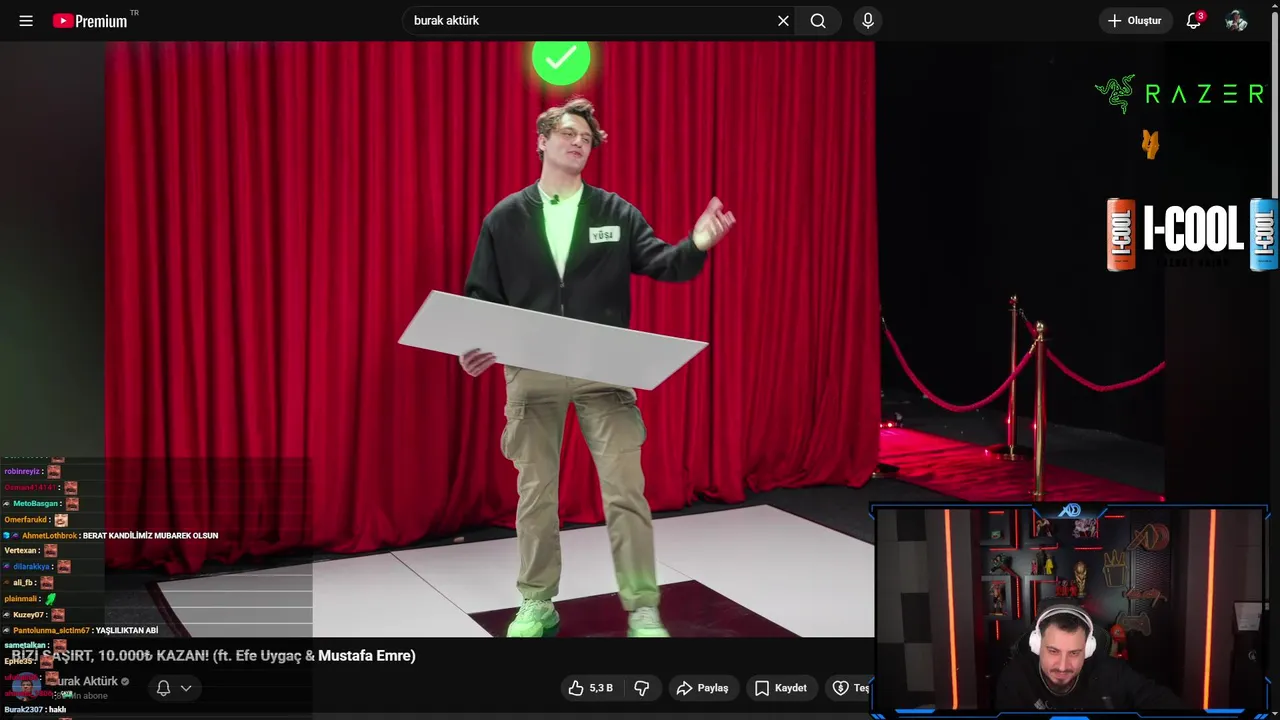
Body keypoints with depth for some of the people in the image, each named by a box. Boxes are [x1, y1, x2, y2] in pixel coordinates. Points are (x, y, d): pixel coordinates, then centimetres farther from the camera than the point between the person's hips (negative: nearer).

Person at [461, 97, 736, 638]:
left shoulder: (617, 214, 6)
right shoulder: (504, 219, 6)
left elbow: (660, 264, -3)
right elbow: (481, 297, 7)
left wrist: (697, 246, -24)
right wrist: (476, 346, -11)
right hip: (531, 374, 1)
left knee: (625, 491, -2)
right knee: (535, 493, 10)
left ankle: (642, 610, 9)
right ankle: (537, 605, 25)